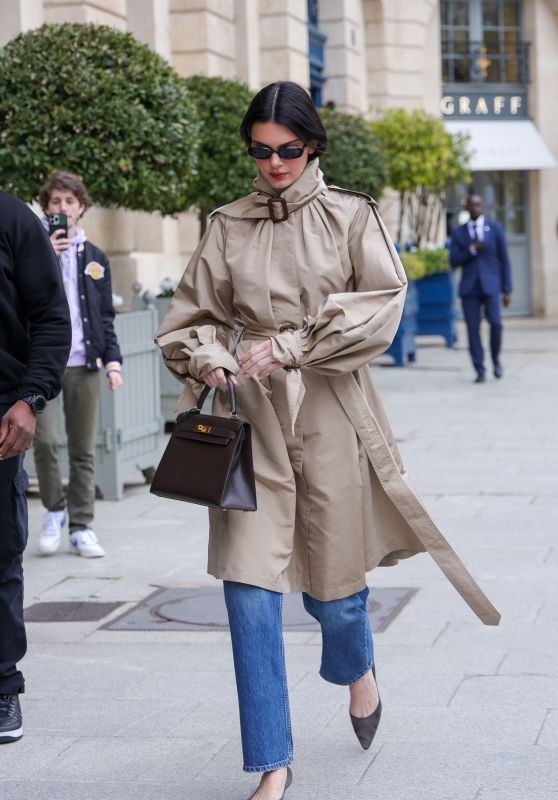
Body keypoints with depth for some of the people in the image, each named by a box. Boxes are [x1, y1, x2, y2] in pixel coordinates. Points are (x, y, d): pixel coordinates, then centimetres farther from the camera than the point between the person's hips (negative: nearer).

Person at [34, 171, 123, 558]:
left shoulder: (94, 258, 15)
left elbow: (105, 316, 15)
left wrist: (112, 361, 4)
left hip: (84, 363, 3)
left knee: (83, 449, 3)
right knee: (45, 439, -15)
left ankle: (81, 526, 11)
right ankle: (55, 509, 8)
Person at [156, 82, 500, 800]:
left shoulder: (351, 217, 2)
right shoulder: (227, 227, 7)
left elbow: (382, 306, -10)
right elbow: (188, 318, 12)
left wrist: (288, 345, -19)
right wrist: (210, 359, -11)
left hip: (330, 415, -1)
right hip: (252, 417, 1)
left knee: (332, 581, 8)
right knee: (248, 586, -6)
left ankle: (357, 669, 46)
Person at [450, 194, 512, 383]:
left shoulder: (495, 228, 4)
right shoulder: (458, 233, 9)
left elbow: (504, 260, 4)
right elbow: (454, 261, 3)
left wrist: (507, 290, 0)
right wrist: (472, 250, -14)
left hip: (490, 284, -1)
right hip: (469, 287, 1)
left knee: (495, 323, -16)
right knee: (473, 330, -5)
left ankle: (496, 359, 10)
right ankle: (480, 371, 2)